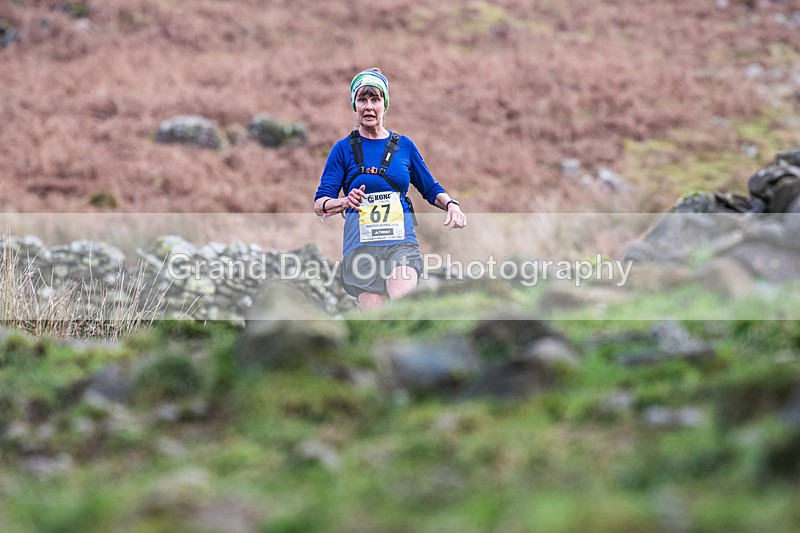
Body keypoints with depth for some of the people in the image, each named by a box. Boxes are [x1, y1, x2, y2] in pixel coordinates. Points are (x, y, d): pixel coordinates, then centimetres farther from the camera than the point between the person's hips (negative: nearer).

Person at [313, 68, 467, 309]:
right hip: (360, 245, -1)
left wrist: (451, 205, -2)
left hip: (401, 241, 1)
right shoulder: (343, 148, 7)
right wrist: (343, 203, -20)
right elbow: (319, 204, 2)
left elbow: (431, 189, 19)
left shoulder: (404, 145, 12)